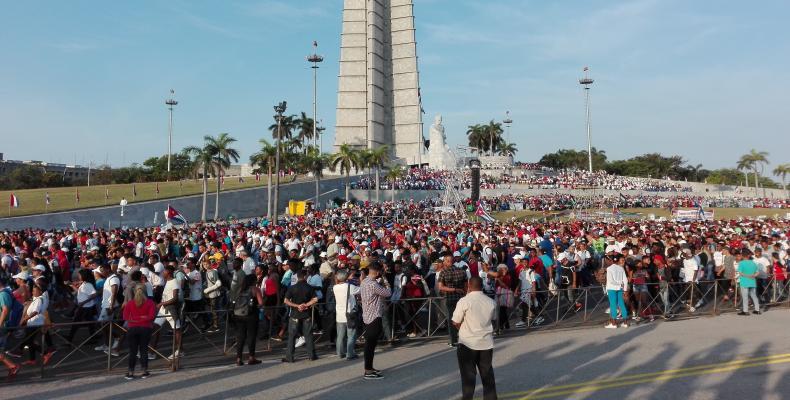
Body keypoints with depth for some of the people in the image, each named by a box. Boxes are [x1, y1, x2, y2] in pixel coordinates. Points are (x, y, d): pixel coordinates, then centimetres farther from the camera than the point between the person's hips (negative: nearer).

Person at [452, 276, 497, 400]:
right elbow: (490, 320, 11)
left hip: (468, 343, -4)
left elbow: (456, 322, -8)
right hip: (486, 343, 4)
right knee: (488, 374, 14)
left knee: (468, 375, 6)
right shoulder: (491, 302, 1)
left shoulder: (464, 301, -13)